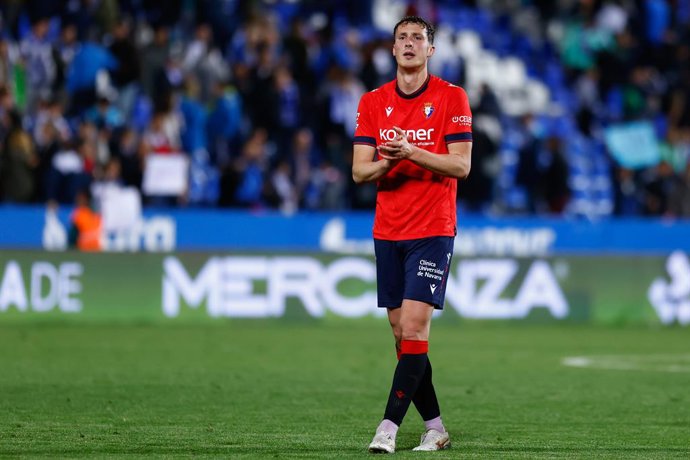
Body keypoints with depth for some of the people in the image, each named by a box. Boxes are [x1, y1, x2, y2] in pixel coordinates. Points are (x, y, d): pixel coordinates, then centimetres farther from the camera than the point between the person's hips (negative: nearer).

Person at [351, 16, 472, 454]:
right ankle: (434, 426, 12)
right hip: (388, 232, 4)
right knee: (402, 332, 4)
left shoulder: (452, 98, -2)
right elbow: (359, 171, 5)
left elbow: (461, 165, -8)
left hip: (433, 231, -4)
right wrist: (387, 162, -17)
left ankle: (389, 426, -17)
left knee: (414, 325, -14)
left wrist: (412, 152, -21)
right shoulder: (373, 102, 8)